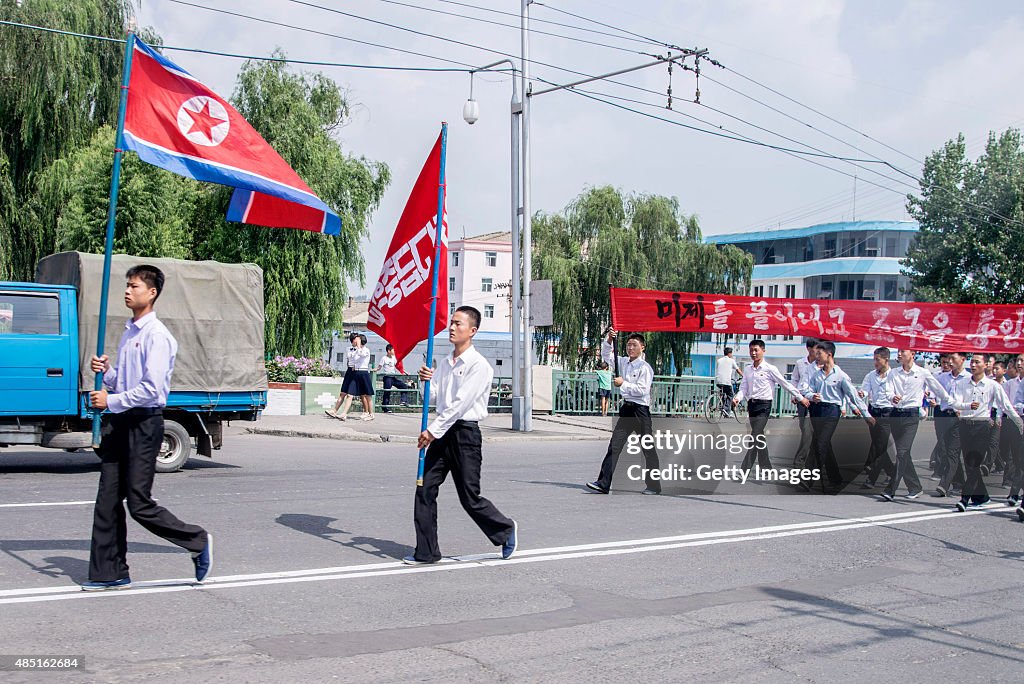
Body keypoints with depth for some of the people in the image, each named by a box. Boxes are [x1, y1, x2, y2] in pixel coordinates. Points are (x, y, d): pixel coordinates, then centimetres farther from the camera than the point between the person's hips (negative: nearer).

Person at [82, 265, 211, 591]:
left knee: (140, 504, -6)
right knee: (107, 501, 7)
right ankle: (110, 573, 15)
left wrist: (111, 400, -14)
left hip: (145, 422, -9)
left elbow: (151, 389, -20)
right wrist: (106, 371, 2)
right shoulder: (129, 332, 16)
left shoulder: (157, 336, -13)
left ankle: (198, 541, 12)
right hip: (121, 421, 9)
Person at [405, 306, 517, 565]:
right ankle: (426, 552, 9)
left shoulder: (479, 365, -11)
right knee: (424, 489, 1)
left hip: (465, 432, -7)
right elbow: (432, 396, 14)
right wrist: (426, 380, -8)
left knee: (470, 498, 0)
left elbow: (460, 403, -17)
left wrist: (433, 431, -18)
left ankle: (506, 529, 26)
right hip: (442, 432, 7)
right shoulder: (445, 362, 13)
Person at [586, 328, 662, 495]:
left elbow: (642, 390, -18)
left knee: (648, 449, 3)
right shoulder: (623, 363, 11)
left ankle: (654, 486, 13)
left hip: (640, 410, -7)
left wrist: (623, 384, -14)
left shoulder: (645, 367, -10)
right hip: (626, 408, 7)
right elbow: (606, 356, 17)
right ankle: (603, 484, -2)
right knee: (614, 446, 0)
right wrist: (609, 341, 1)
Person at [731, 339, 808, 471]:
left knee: (755, 437, -14)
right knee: (759, 437, 13)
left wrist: (801, 398, 6)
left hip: (764, 405, -6)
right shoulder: (748, 370, 11)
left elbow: (786, 384, 1)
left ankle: (745, 471, -18)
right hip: (751, 405, 6)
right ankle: (766, 468, 24)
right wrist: (737, 398, -13)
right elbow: (743, 388, 8)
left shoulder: (770, 369, -5)